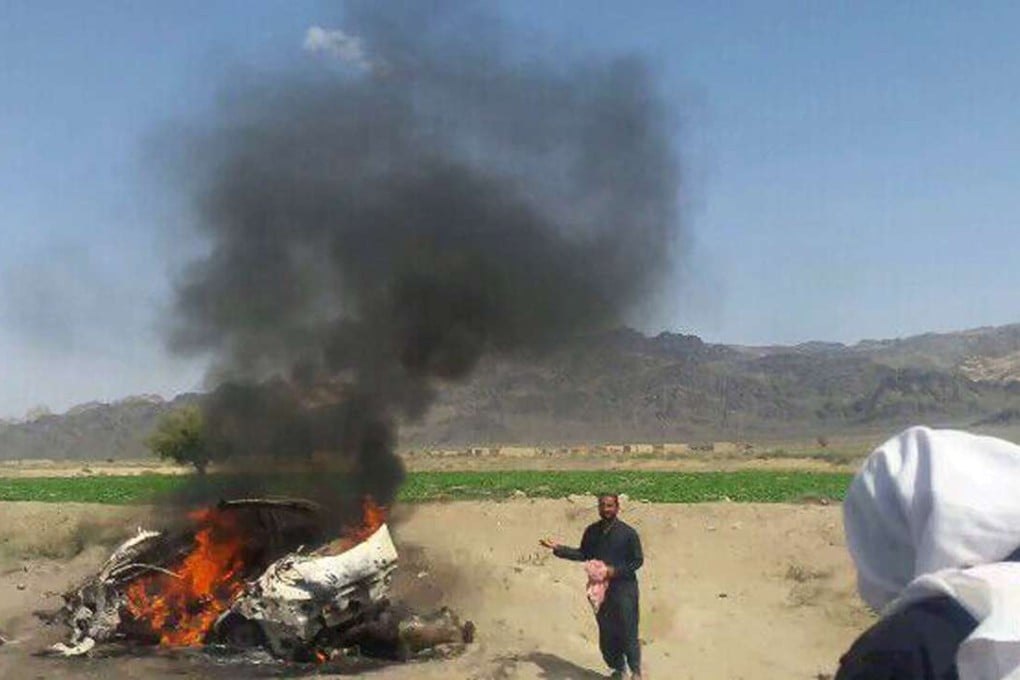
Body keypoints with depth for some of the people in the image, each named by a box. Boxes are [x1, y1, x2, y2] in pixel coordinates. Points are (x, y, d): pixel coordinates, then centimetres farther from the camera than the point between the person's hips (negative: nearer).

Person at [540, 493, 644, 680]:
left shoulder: (628, 533, -8)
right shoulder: (591, 531, 5)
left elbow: (638, 560, -5)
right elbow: (583, 554, 14)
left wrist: (616, 571, -17)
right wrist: (558, 549, 4)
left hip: (624, 588, -4)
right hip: (599, 588, 4)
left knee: (628, 632, -1)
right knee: (606, 633, 10)